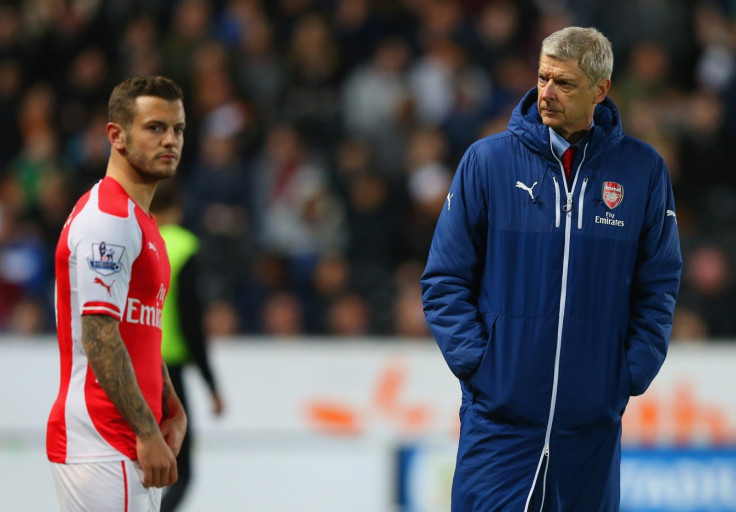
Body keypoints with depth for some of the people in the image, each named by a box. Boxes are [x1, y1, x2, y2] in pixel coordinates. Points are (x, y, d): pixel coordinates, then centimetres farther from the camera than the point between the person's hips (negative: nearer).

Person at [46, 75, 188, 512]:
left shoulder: (139, 220, 20)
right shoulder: (107, 217, -12)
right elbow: (99, 337, -20)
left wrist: (173, 410, 13)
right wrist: (148, 432, -22)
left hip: (133, 445, 10)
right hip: (103, 446, -10)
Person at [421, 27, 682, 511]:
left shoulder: (643, 170, 3)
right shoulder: (488, 159, -1)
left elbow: (659, 285, 9)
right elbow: (445, 279, 3)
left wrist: (633, 372, -1)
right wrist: (474, 360, -7)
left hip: (595, 420, 2)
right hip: (499, 413, -1)